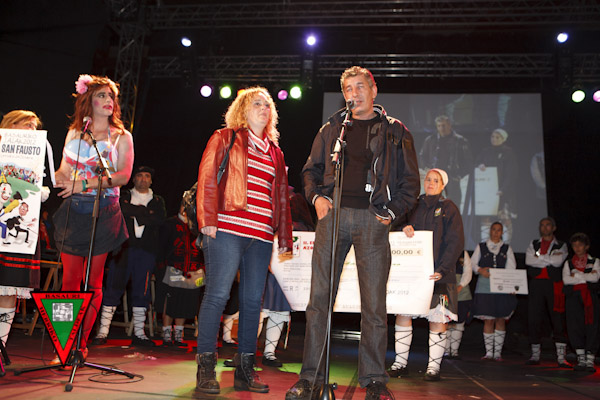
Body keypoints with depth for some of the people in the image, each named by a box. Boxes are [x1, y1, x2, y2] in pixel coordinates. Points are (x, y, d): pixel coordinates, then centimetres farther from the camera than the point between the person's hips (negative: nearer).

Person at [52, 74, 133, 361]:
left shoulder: (121, 137, 7)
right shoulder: (74, 133, 16)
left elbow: (123, 175, -6)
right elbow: (64, 173, 15)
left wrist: (86, 183, -16)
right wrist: (58, 178, -8)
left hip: (104, 212, -2)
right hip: (73, 211, 2)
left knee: (93, 281, -1)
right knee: (70, 278, 1)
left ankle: (82, 343, 7)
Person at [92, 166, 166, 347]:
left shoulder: (157, 201, 19)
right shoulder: (123, 195, 16)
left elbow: (160, 219, 0)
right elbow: (119, 209, -6)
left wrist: (134, 214, -5)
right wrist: (145, 211, -8)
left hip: (146, 250, 1)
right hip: (123, 246, -1)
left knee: (142, 292, 2)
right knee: (113, 289, -4)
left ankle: (138, 333, 8)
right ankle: (103, 331, 1)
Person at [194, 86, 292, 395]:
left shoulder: (275, 151, 23)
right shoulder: (225, 138, 9)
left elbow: (281, 196, 21)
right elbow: (207, 178, -1)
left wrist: (284, 237, 15)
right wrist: (208, 220, -11)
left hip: (261, 235, 5)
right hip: (227, 229, -5)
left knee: (253, 300, 5)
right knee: (218, 295, -7)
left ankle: (245, 370, 14)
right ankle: (205, 368, 3)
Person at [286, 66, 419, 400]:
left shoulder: (395, 131, 12)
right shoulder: (332, 128, 17)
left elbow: (410, 181, 11)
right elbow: (311, 168, 22)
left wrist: (392, 212, -3)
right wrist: (317, 196, 3)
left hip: (372, 219, -1)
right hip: (333, 214, 2)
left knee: (374, 303, -1)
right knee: (319, 297, -2)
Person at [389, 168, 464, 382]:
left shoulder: (448, 208, 5)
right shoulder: (415, 205, 16)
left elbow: (455, 242, -2)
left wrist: (442, 269, -13)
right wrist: (404, 227, -9)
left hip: (437, 272, -3)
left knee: (438, 318, -2)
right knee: (402, 314, -2)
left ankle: (434, 366, 8)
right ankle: (400, 363, 7)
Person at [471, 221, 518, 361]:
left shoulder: (507, 248, 13)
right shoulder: (481, 247, 12)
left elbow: (511, 268, 4)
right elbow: (472, 263, 7)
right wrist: (480, 270, -14)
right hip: (485, 286, -1)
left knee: (501, 319, 0)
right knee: (488, 320, -3)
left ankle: (498, 352, 7)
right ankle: (489, 352, 4)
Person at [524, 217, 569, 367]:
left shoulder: (561, 246, 12)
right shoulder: (533, 244, 17)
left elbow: (558, 261, -7)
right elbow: (529, 260, 0)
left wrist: (539, 257, -2)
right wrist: (550, 259, -3)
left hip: (554, 285, -1)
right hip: (536, 284, 2)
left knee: (558, 320, -4)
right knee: (533, 319, 0)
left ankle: (561, 357, 2)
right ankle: (535, 355, 9)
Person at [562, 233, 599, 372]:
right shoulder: (568, 263, 16)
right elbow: (565, 279, -1)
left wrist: (576, 274, -2)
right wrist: (586, 277, -4)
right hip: (573, 297, 1)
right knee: (574, 327, -6)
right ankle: (581, 359, 3)